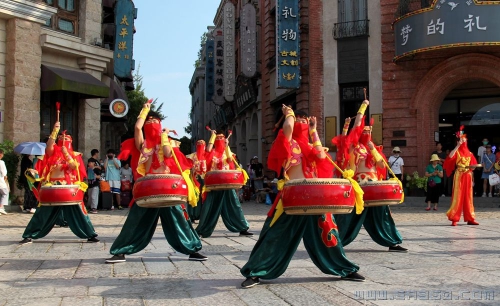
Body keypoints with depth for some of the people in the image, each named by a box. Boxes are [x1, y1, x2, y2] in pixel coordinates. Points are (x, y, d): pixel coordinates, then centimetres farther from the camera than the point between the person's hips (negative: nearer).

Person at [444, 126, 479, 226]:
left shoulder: (469, 153, 14)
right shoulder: (457, 151, 0)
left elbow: (473, 165, 16)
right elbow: (450, 157, -22)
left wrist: (472, 167, -8)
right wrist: (457, 146, -20)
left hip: (468, 176, 5)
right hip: (459, 176, -5)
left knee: (468, 197, 7)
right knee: (457, 196, -7)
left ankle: (470, 219, 10)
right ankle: (454, 219, -6)